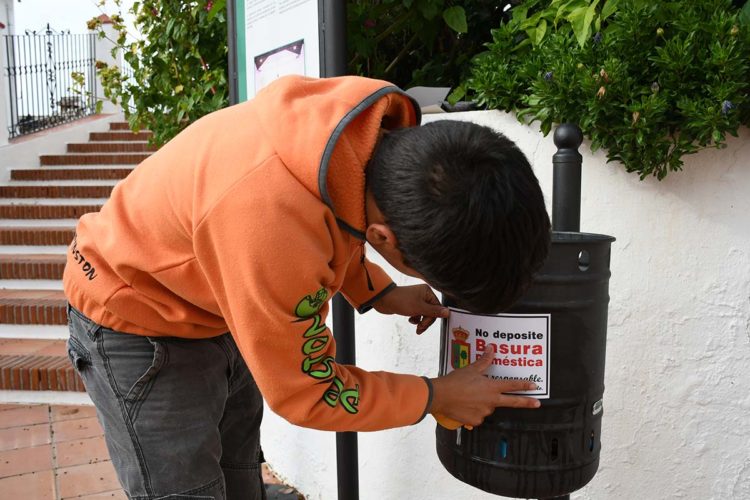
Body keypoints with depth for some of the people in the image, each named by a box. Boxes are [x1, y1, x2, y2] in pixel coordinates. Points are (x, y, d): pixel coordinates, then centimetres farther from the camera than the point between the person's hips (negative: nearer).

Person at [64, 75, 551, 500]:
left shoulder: (382, 131, -19)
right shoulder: (273, 226, -42)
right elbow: (304, 392, -24)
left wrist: (379, 293, -5)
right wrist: (436, 396, -14)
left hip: (217, 316, 7)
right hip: (139, 322, -7)